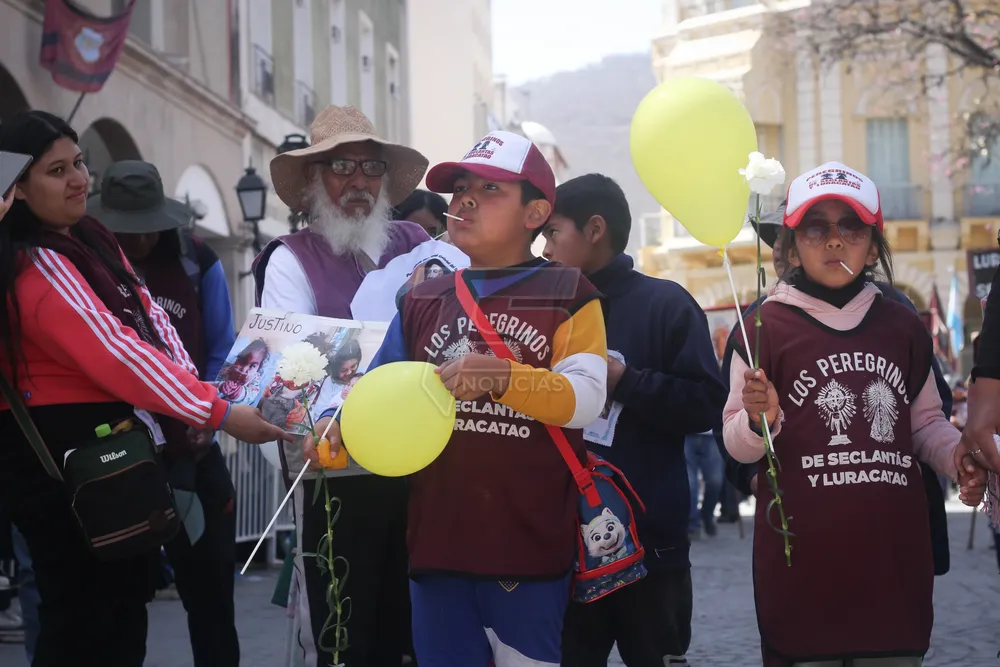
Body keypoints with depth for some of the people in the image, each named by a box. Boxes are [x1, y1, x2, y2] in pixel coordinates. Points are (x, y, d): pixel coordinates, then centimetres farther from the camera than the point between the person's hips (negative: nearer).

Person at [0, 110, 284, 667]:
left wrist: (197, 398, -10)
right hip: (59, 451, -10)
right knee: (83, 611, -4)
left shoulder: (89, 240, 11)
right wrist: (218, 413, -27)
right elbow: (113, 352, -27)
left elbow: (148, 317, 7)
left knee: (127, 597, 15)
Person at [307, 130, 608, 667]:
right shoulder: (423, 302, 15)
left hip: (529, 544, -4)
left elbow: (586, 400, -13)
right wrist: (341, 428, -9)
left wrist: (500, 374, -27)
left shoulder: (568, 295, 0)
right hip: (437, 540, 4)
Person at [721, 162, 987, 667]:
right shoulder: (765, 326, -2)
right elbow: (737, 446, 0)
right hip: (802, 559, -3)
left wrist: (955, 455, 0)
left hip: (894, 555, 3)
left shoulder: (902, 327, 8)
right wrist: (759, 421, -21)